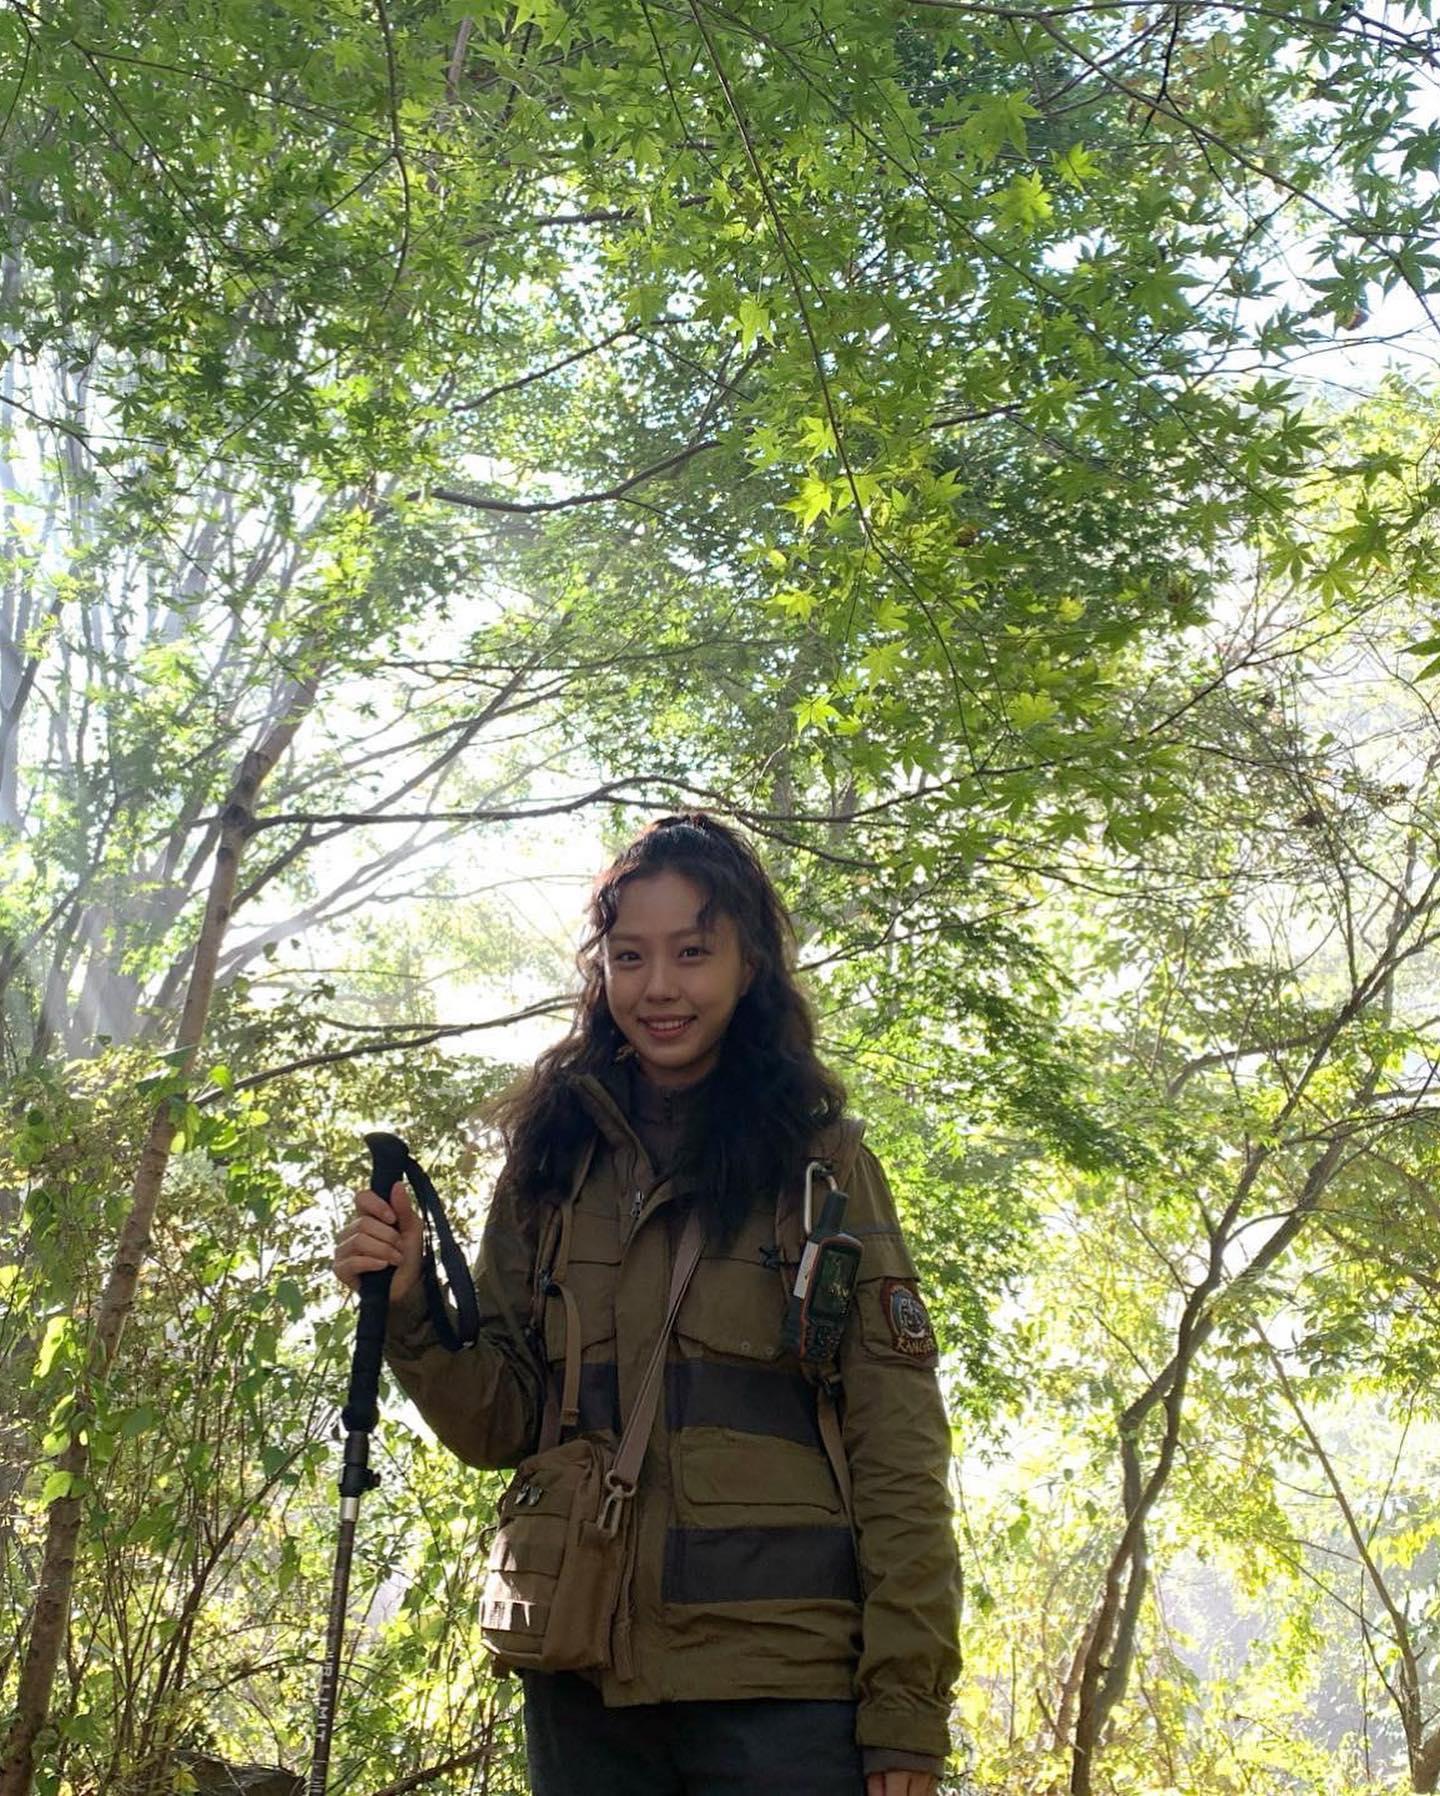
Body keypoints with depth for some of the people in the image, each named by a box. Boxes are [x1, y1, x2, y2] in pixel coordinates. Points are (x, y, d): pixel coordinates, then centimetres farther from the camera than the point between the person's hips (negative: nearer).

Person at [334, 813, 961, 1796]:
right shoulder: (551, 1162, 6)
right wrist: (410, 1305, -12)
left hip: (782, 1680, -2)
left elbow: (897, 1448, -5)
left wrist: (907, 1714, -10)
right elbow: (503, 1422, 6)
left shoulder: (822, 1159, -2)